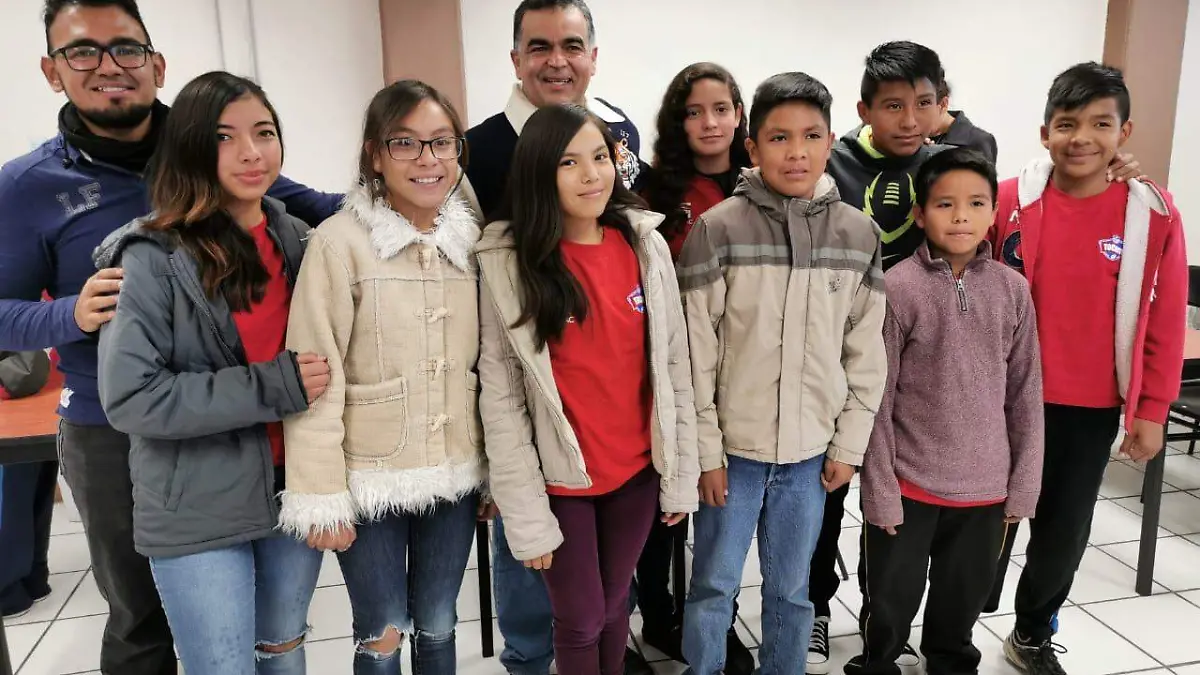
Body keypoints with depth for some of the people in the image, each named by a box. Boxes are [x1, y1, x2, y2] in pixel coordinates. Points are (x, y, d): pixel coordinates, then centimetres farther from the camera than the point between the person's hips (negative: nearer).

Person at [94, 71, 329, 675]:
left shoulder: (296, 241, 3)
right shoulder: (152, 258, -13)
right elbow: (128, 397, -19)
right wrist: (271, 388, -23)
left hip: (295, 488, 5)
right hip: (198, 512, -5)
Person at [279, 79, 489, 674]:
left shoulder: (472, 239, 3)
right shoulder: (339, 241, -13)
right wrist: (321, 497, -14)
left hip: (456, 475, 4)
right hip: (370, 480, -4)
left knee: (436, 627, 18)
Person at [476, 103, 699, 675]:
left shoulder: (646, 245, -4)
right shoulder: (506, 262, -12)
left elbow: (674, 368, 1)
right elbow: (500, 396, -11)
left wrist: (681, 474, 2)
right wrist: (526, 513, -12)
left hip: (638, 469, 3)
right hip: (560, 477, -2)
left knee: (615, 603, 19)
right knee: (581, 619, 11)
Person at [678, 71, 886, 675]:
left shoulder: (858, 234, -1)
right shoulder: (717, 229, -10)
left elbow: (866, 353, 4)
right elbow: (696, 353, -8)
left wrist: (849, 445, 3)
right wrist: (706, 449, -8)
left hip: (812, 449, 3)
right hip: (734, 446, -2)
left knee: (791, 588, 17)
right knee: (714, 585, 12)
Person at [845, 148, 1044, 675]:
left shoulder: (1013, 289, -1)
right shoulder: (896, 288, -12)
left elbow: (1025, 396, 4)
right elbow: (876, 400, -10)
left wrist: (1023, 486, 4)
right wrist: (880, 491, -10)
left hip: (985, 486, 3)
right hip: (909, 484, -3)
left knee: (963, 602, 21)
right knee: (891, 604, 12)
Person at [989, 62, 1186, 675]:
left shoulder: (1154, 213, -5)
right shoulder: (1009, 201, -8)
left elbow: (1164, 323, 0)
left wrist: (1151, 410, 0)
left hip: (1092, 409, 1)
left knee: (1064, 533, 14)